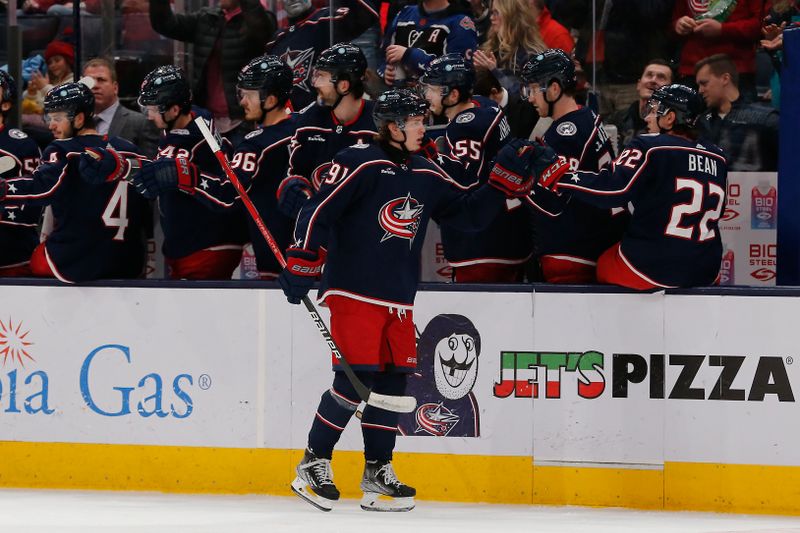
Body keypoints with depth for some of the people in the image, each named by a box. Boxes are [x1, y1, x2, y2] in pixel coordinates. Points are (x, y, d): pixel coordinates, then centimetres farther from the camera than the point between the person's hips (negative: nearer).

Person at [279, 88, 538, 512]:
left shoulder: (427, 176, 13)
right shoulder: (360, 164, -9)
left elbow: (471, 213, 16)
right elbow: (318, 210, -13)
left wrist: (507, 179, 5)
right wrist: (301, 263, -17)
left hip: (398, 299, 7)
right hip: (353, 291, -7)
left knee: (392, 381, 6)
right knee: (355, 379, -11)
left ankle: (377, 470, 15)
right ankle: (313, 462, 2)